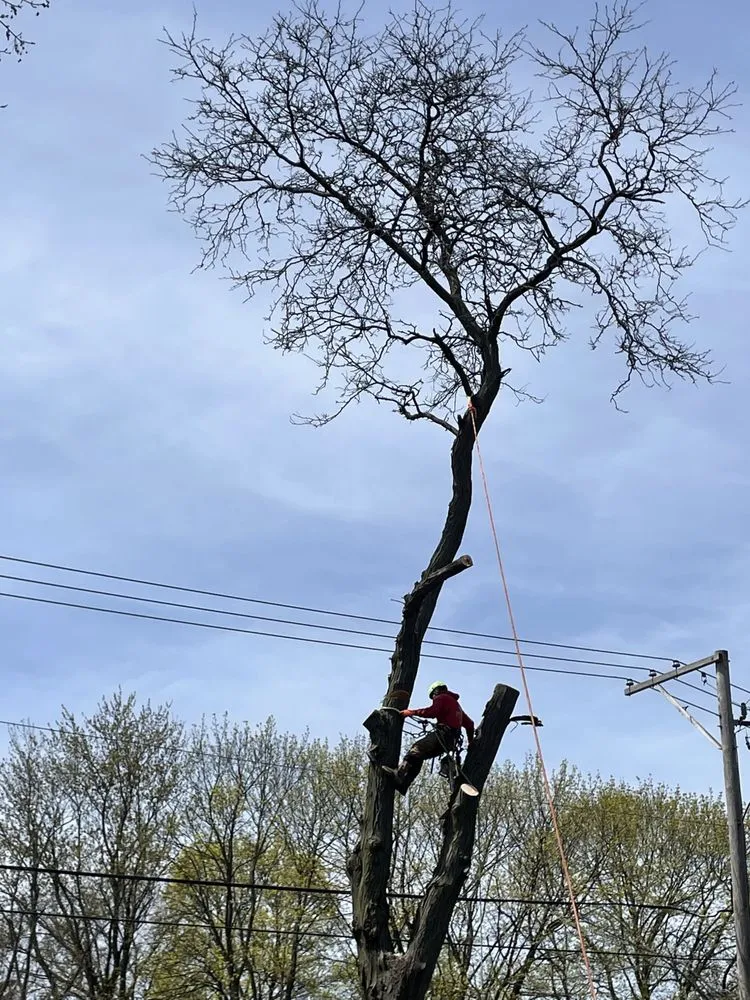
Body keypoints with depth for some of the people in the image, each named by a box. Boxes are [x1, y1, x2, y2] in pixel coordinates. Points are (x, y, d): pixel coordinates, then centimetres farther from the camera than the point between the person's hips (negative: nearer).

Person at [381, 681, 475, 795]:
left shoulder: (442, 698, 6)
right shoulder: (455, 703, 34)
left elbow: (432, 712, -15)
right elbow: (470, 724, 35)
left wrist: (411, 712, -9)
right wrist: (471, 742, 43)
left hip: (444, 733, -9)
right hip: (452, 741, 9)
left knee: (417, 748, -23)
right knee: (418, 756, 5)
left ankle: (399, 773, -41)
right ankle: (404, 784, -7)